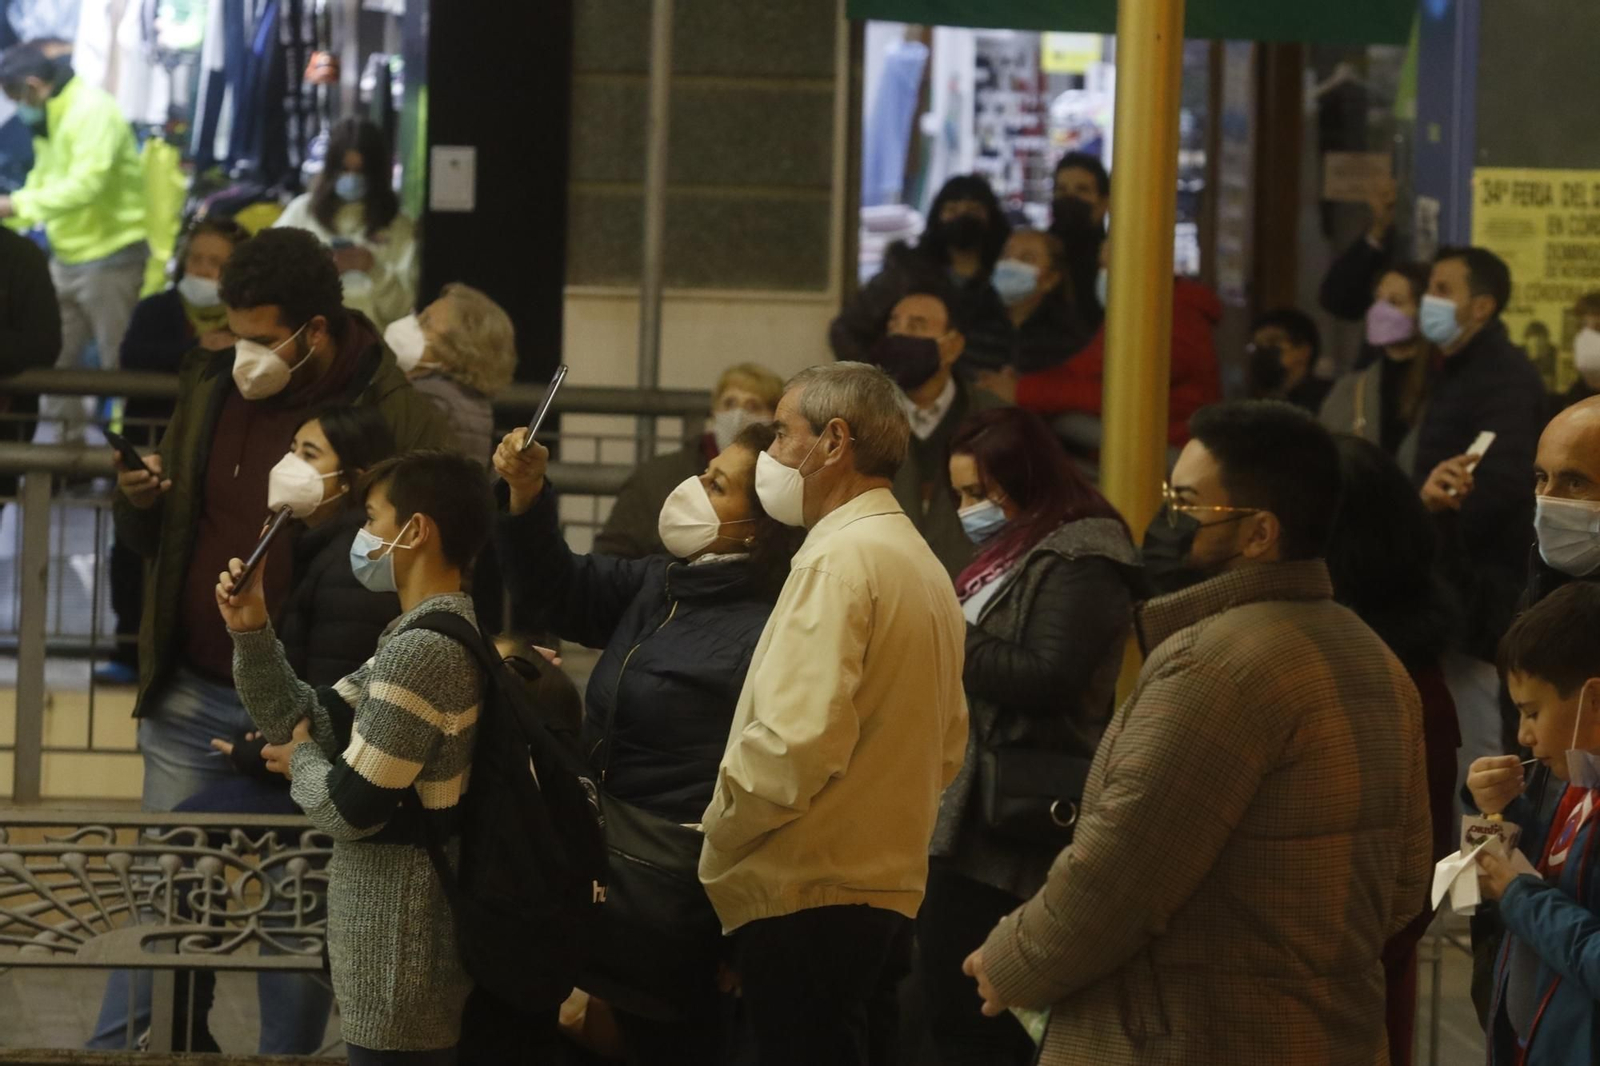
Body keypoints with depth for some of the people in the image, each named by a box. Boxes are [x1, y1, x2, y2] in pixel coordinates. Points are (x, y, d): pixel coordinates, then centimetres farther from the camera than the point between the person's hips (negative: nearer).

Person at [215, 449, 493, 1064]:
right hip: (398, 935, 10)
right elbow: (306, 724, 12)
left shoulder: (421, 652, -23)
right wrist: (252, 633, 0)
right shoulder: (423, 636, 12)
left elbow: (349, 809, -24)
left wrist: (303, 762, -3)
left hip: (401, 953, -10)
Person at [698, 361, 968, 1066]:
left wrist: (718, 834, -8)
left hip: (809, 899, -9)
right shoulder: (923, 564, 15)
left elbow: (796, 742, -22)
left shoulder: (837, 561, -14)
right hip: (890, 888, 9)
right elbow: (946, 745, 20)